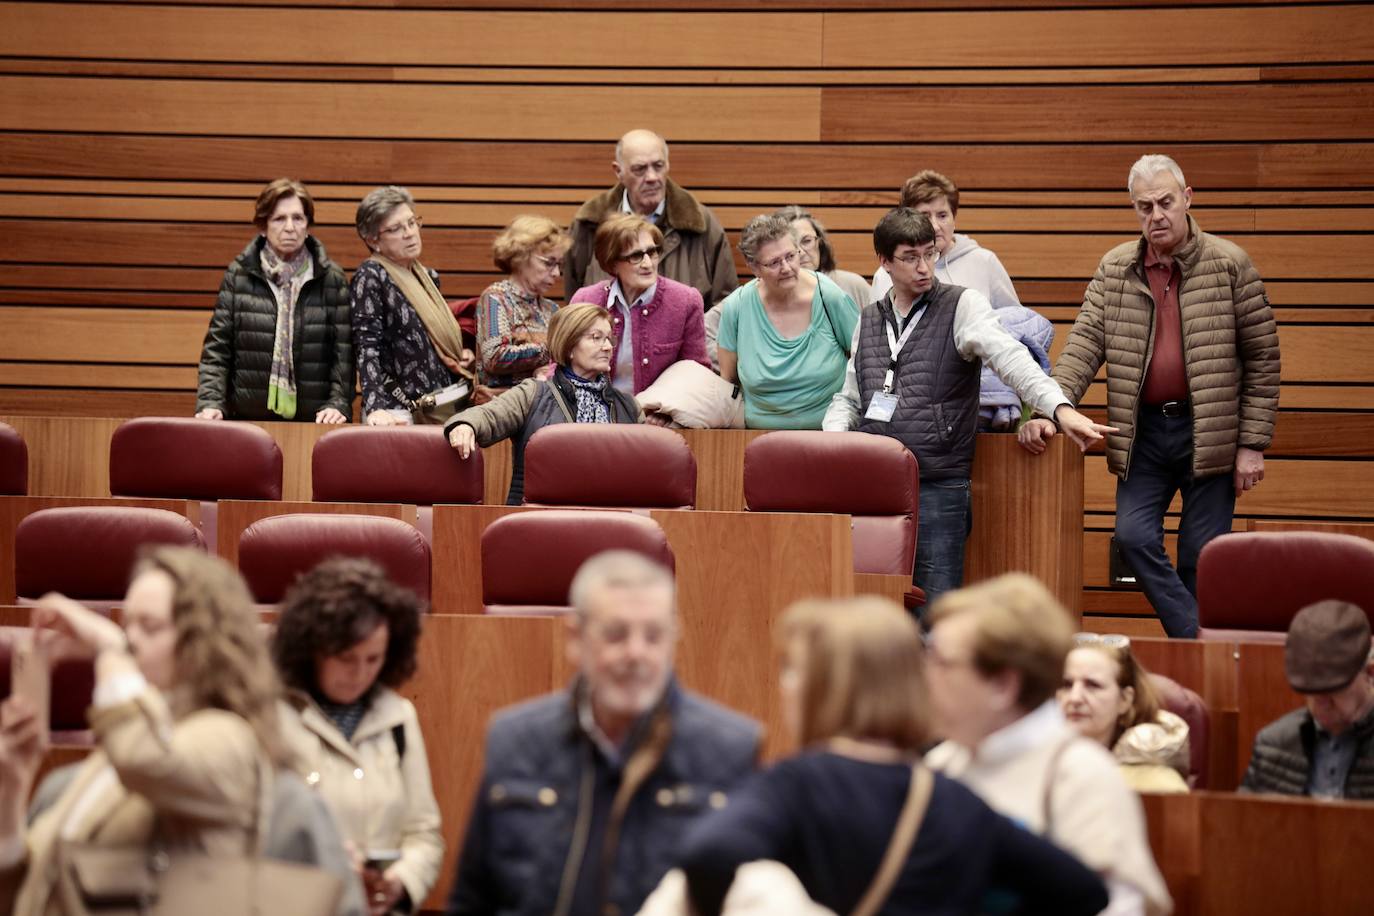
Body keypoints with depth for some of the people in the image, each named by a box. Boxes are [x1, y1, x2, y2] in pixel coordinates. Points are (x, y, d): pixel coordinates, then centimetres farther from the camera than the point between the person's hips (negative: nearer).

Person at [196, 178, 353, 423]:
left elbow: (343, 352, 2)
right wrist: (210, 402, -10)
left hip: (313, 421, 0)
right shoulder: (239, 275, 5)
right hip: (247, 418, 0)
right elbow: (217, 349, 3)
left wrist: (338, 403, -11)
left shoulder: (331, 279, 4)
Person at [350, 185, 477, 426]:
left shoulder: (428, 277, 16)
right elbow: (367, 347, -16)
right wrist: (376, 408, -29)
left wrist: (462, 355, 7)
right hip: (402, 416, -7)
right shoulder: (370, 277, -6)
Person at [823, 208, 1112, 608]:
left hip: (938, 486, -4)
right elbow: (848, 398, 22)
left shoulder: (962, 306, 0)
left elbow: (1010, 359, -15)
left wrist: (1060, 409, -31)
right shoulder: (868, 321, 15)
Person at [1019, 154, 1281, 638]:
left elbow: (1262, 359, -2)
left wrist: (1252, 444, -6)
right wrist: (1049, 410, -16)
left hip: (1209, 433, -3)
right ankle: (1199, 641, -3)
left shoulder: (1229, 264, -4)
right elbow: (1083, 346, 0)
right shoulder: (1115, 269, 5)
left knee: (1201, 557, 0)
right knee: (1134, 536, -10)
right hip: (1143, 431, 3)